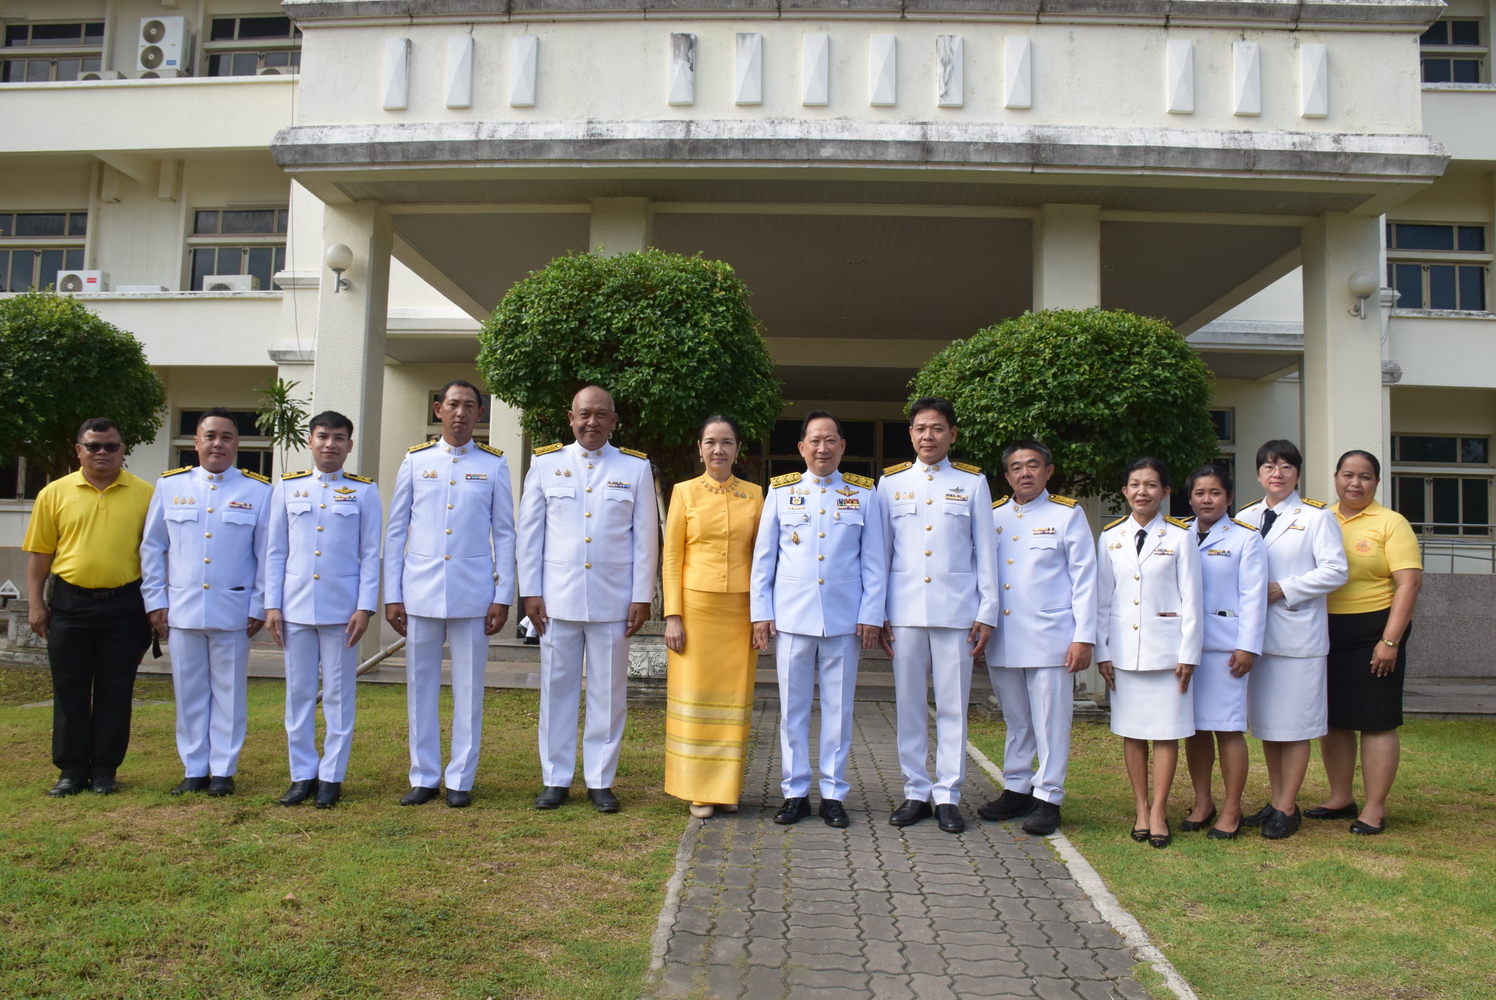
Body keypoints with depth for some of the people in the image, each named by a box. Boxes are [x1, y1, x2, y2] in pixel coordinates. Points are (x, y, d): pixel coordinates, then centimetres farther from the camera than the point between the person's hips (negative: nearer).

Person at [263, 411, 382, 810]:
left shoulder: (364, 491, 3)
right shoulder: (287, 488, 8)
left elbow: (371, 554, 1)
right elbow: (275, 550, 9)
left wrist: (365, 608, -7)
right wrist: (271, 605, 3)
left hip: (342, 609, -2)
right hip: (295, 608, 2)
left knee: (339, 694, 4)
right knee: (298, 694, 7)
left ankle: (332, 776, 14)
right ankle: (302, 774, 18)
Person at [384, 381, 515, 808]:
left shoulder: (493, 465, 5)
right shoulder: (415, 461, 7)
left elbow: (505, 533, 4)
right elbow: (395, 531, 8)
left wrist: (503, 596, -2)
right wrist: (391, 596, 3)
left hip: (472, 594, -1)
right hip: (421, 592, 1)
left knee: (468, 688, 3)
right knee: (420, 686, 7)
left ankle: (461, 780, 14)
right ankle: (424, 777, 19)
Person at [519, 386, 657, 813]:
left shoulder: (635, 468, 5)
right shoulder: (545, 463, 6)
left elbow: (645, 537, 4)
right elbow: (529, 532, 6)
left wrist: (642, 597, -1)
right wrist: (530, 592, 0)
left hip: (613, 601, 0)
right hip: (557, 598, 1)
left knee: (608, 693, 5)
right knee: (557, 689, 6)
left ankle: (600, 781, 16)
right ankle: (555, 779, 17)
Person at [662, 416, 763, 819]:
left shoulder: (753, 495, 8)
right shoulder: (684, 492, 3)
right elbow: (671, 558, 1)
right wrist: (673, 616, -6)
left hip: (741, 610, 2)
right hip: (696, 605, -1)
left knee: (735, 697, 5)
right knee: (695, 695, 1)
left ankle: (727, 786, 17)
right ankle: (698, 790, 12)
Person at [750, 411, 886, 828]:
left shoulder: (862, 494, 6)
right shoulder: (781, 492, 6)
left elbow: (873, 561, 6)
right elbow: (763, 556, 7)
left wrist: (871, 615, -1)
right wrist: (761, 612, 1)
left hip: (844, 619, 0)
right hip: (792, 617, 0)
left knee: (838, 708, 6)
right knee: (792, 708, 6)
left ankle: (834, 794, 16)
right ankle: (795, 792, 16)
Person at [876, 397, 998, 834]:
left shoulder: (972, 482, 6)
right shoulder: (891, 482, 9)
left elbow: (985, 551, 6)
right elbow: (880, 551, 9)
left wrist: (987, 612, 0)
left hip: (956, 611, -1)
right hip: (904, 611, 1)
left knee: (953, 706, 2)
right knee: (909, 705, 5)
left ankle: (948, 795, 12)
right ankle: (916, 792, 16)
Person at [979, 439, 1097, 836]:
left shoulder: (1067, 515, 1)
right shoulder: (991, 517, 10)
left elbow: (1084, 579, -1)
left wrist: (1084, 637, -7)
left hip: (1050, 639, -3)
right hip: (1002, 639, 4)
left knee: (1050, 723, 1)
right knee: (1015, 721, 13)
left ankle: (1048, 798, 11)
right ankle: (1016, 790, 24)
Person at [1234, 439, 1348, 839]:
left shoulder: (1316, 517, -1)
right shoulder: (1245, 517, 12)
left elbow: (1335, 571, -9)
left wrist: (1281, 590, -14)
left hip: (1297, 635, -5)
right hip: (1256, 633, 5)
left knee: (1294, 724, 1)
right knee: (1265, 722, 11)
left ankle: (1288, 809, 10)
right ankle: (1277, 802, 23)